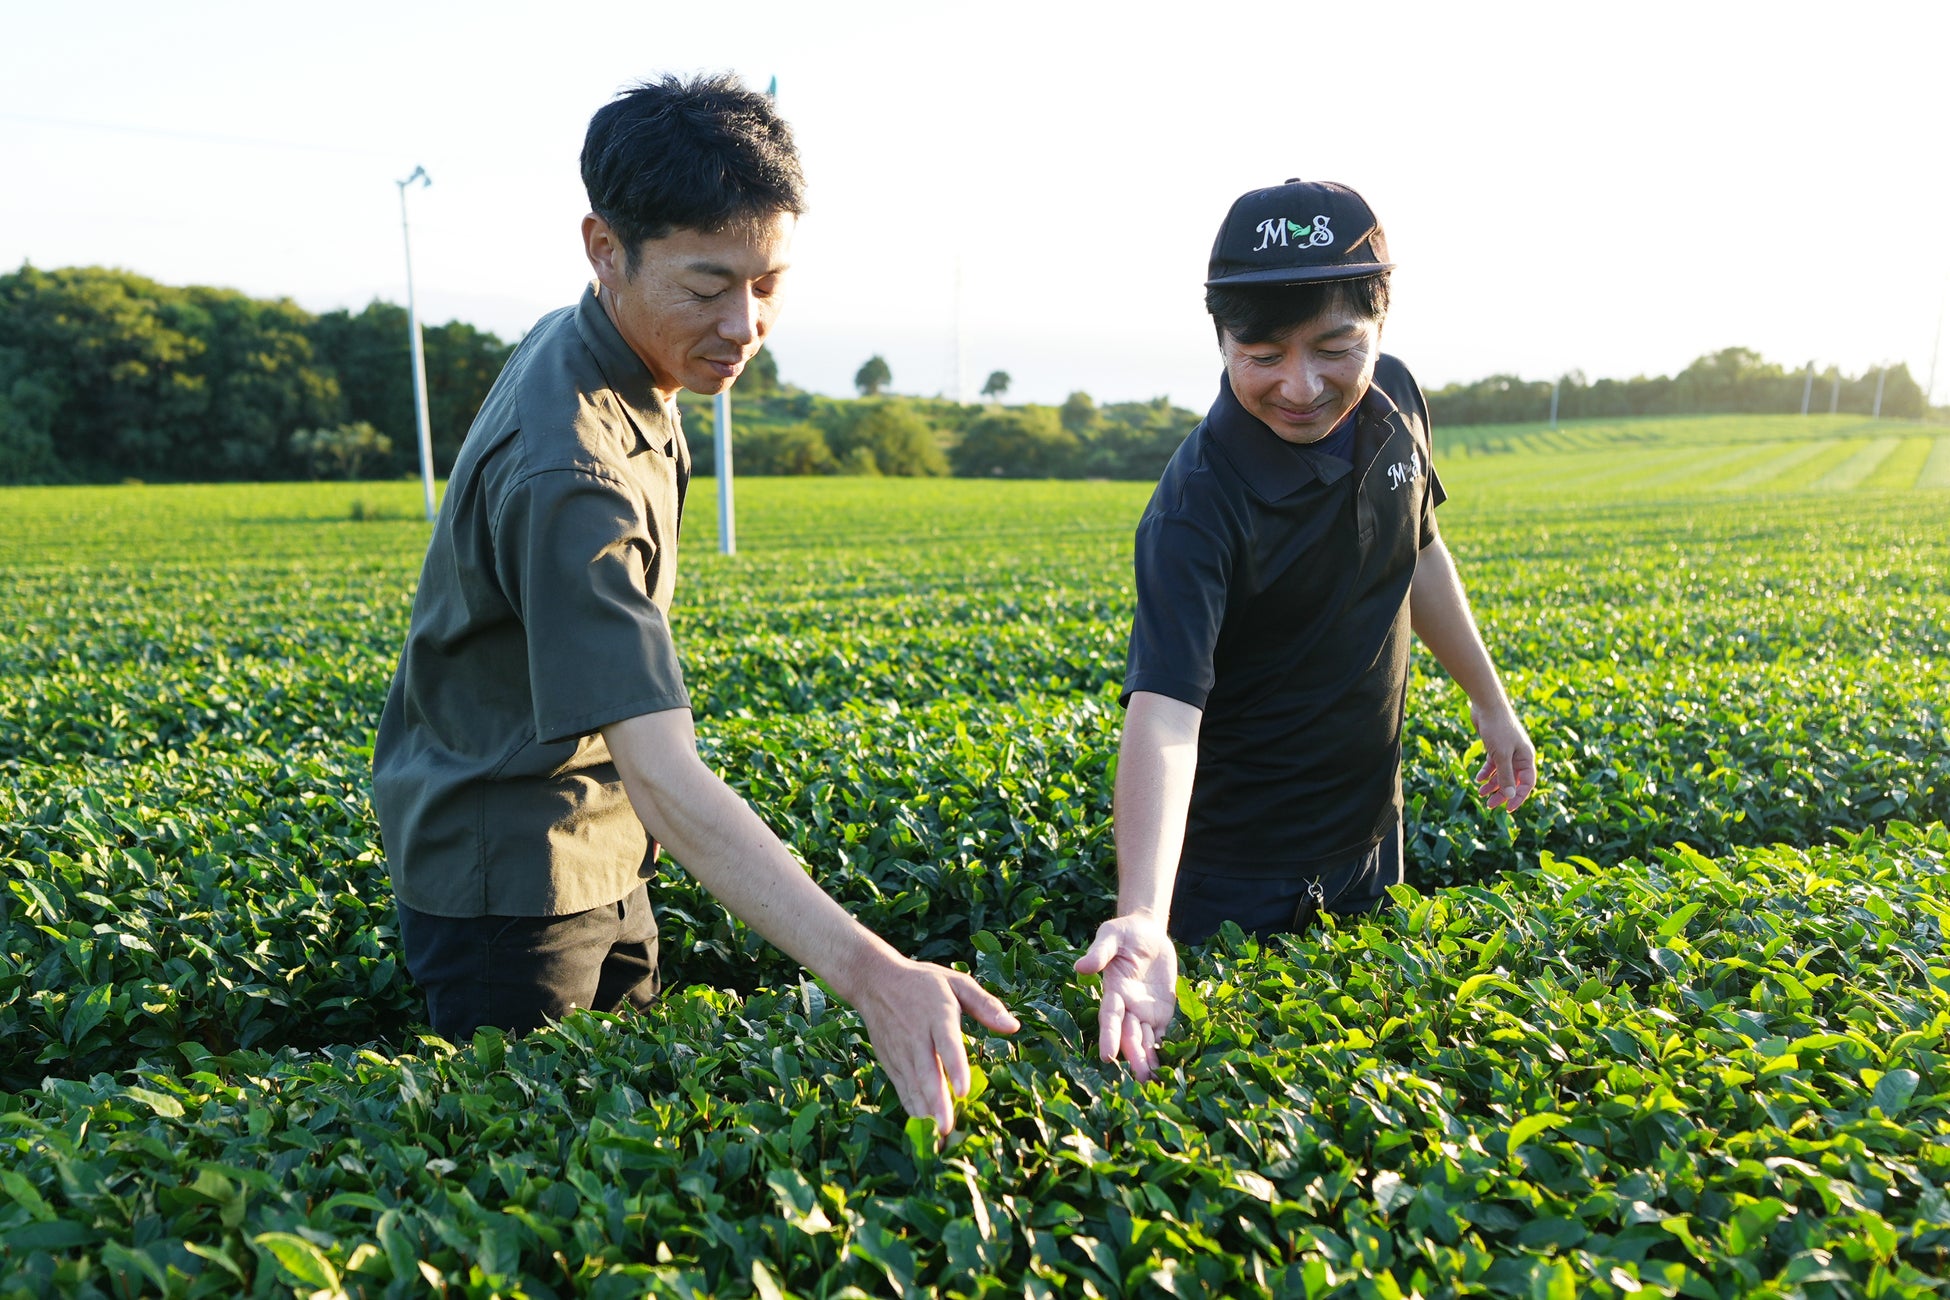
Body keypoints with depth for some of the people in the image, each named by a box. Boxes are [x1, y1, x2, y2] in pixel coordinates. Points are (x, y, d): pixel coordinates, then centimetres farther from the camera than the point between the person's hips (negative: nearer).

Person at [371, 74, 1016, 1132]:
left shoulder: (583, 344, -1)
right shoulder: (568, 471, -33)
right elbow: (662, 774, -40)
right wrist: (872, 973, -49)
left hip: (599, 858, 9)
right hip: (510, 885, -9)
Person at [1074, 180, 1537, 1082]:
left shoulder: (1391, 400, -9)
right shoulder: (1198, 507, -31)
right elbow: (1163, 710, -41)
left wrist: (1490, 703, 17)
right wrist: (1142, 919, -54)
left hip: (1368, 834, 6)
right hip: (1235, 877, -6)